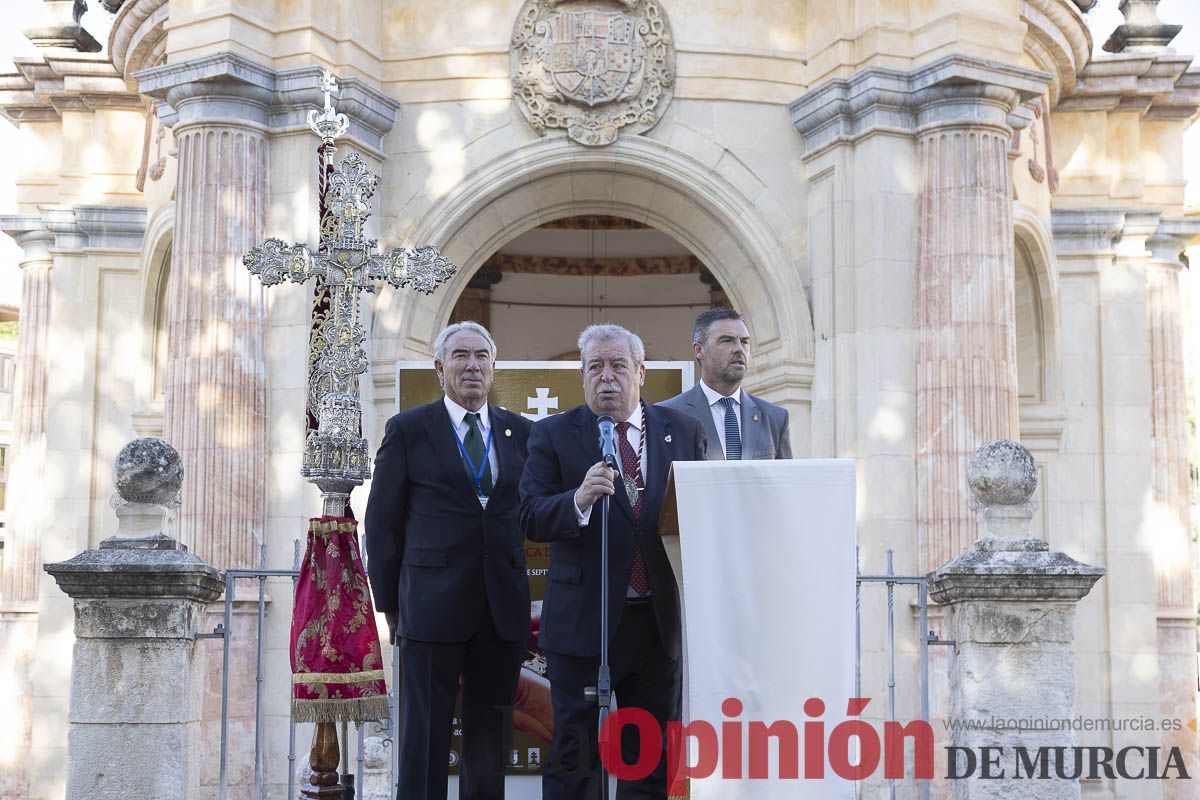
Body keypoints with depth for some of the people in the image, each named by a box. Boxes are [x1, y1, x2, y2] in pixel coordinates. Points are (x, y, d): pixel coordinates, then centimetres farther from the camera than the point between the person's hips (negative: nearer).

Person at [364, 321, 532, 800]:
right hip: (433, 605, -3)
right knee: (427, 734, 2)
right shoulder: (407, 431, 1)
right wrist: (389, 603, 2)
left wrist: (527, 594, 6)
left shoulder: (521, 433, 9)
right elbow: (382, 523, 3)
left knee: (490, 736, 9)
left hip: (504, 610, 3)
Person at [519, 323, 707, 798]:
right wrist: (579, 499, -26)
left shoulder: (684, 433, 8)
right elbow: (531, 519, -9)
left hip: (661, 621, 3)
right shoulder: (553, 435, 0)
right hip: (583, 622, -3)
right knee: (574, 762, 4)